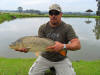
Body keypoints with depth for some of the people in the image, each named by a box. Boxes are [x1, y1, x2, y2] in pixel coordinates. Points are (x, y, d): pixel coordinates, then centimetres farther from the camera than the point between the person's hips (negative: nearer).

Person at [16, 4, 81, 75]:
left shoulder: (67, 28, -12)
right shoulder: (43, 28, -5)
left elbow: (78, 45, -22)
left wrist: (63, 46, -41)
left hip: (61, 59, -1)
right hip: (45, 58, 2)